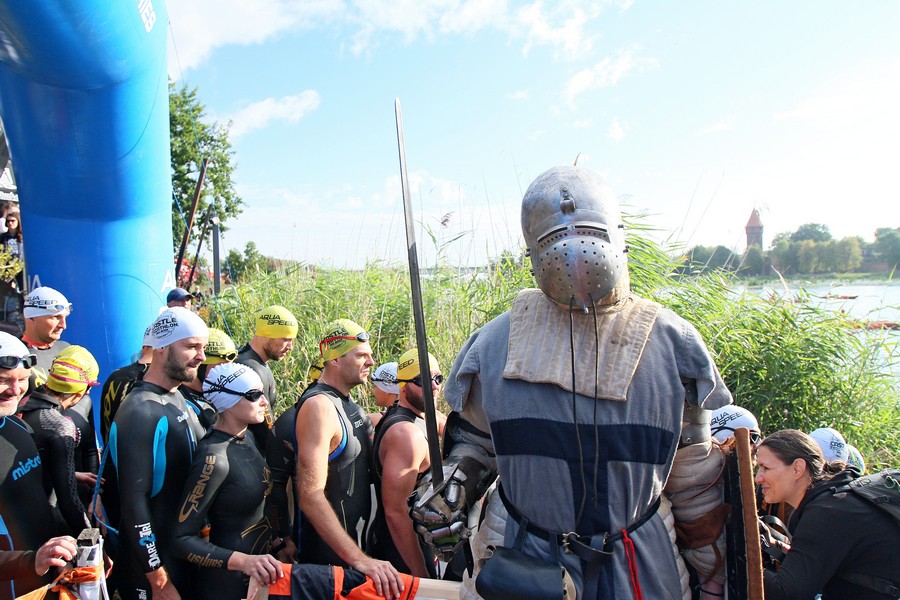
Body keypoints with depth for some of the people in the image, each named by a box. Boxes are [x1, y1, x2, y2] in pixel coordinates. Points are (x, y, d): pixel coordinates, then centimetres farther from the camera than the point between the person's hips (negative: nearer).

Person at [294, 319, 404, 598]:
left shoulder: (347, 404, 8)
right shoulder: (319, 406, -22)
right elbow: (310, 496, -30)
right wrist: (358, 559, -34)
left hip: (355, 540, 9)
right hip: (329, 554, -9)